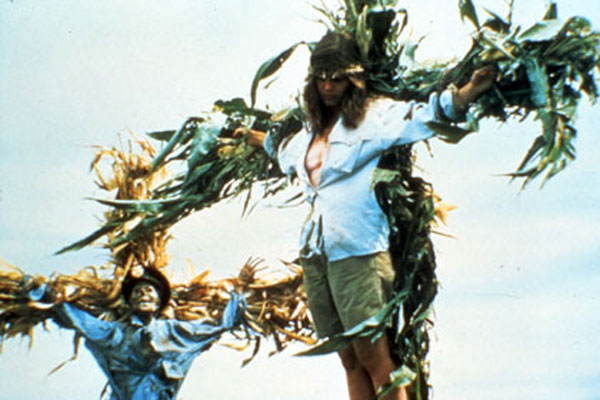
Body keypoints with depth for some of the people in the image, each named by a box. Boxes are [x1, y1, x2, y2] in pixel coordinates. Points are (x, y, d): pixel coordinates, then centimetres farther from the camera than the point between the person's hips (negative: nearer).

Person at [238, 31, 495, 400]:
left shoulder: (374, 115, 0)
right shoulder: (310, 131, 19)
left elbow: (423, 116, -15)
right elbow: (282, 150, 42)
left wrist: (472, 90, -30)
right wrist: (252, 135, 56)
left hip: (358, 252, -6)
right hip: (315, 255, 6)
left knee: (373, 357, -8)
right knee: (350, 361, 7)